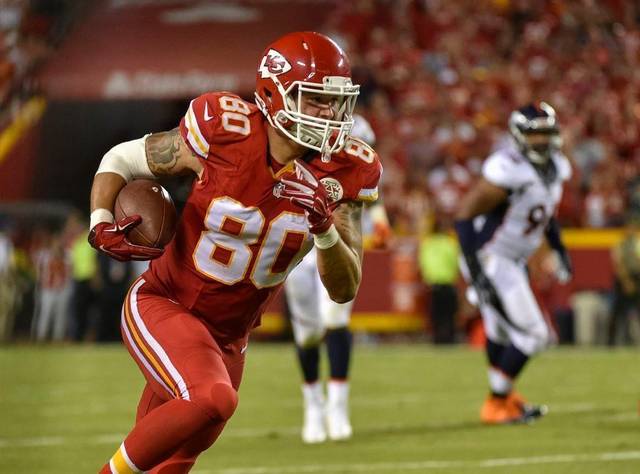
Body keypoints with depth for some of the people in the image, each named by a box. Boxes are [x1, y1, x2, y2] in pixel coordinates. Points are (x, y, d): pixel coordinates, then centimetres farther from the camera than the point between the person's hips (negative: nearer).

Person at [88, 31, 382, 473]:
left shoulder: (341, 174, -11)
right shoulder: (223, 134, -20)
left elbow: (344, 290, -10)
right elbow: (121, 161, -4)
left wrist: (325, 230, -29)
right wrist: (101, 225, -23)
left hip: (229, 336, 5)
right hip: (161, 307, -5)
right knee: (213, 399, -32)